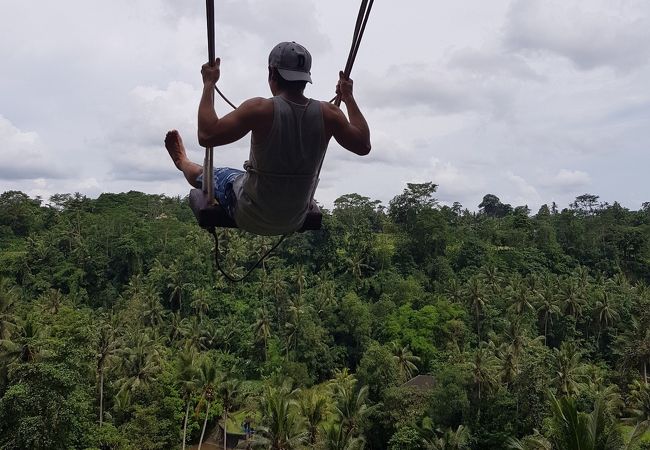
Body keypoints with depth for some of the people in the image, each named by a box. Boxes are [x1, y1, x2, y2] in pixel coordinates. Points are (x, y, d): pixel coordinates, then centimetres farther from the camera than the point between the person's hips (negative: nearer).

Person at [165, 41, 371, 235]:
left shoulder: (260, 109, -25)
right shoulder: (328, 114, -14)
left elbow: (207, 135, -25)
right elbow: (364, 145, 0)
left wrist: (209, 84, -13)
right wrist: (348, 97, 9)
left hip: (251, 219, -4)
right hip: (294, 222, 4)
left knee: (204, 173, 23)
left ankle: (182, 162, 58)